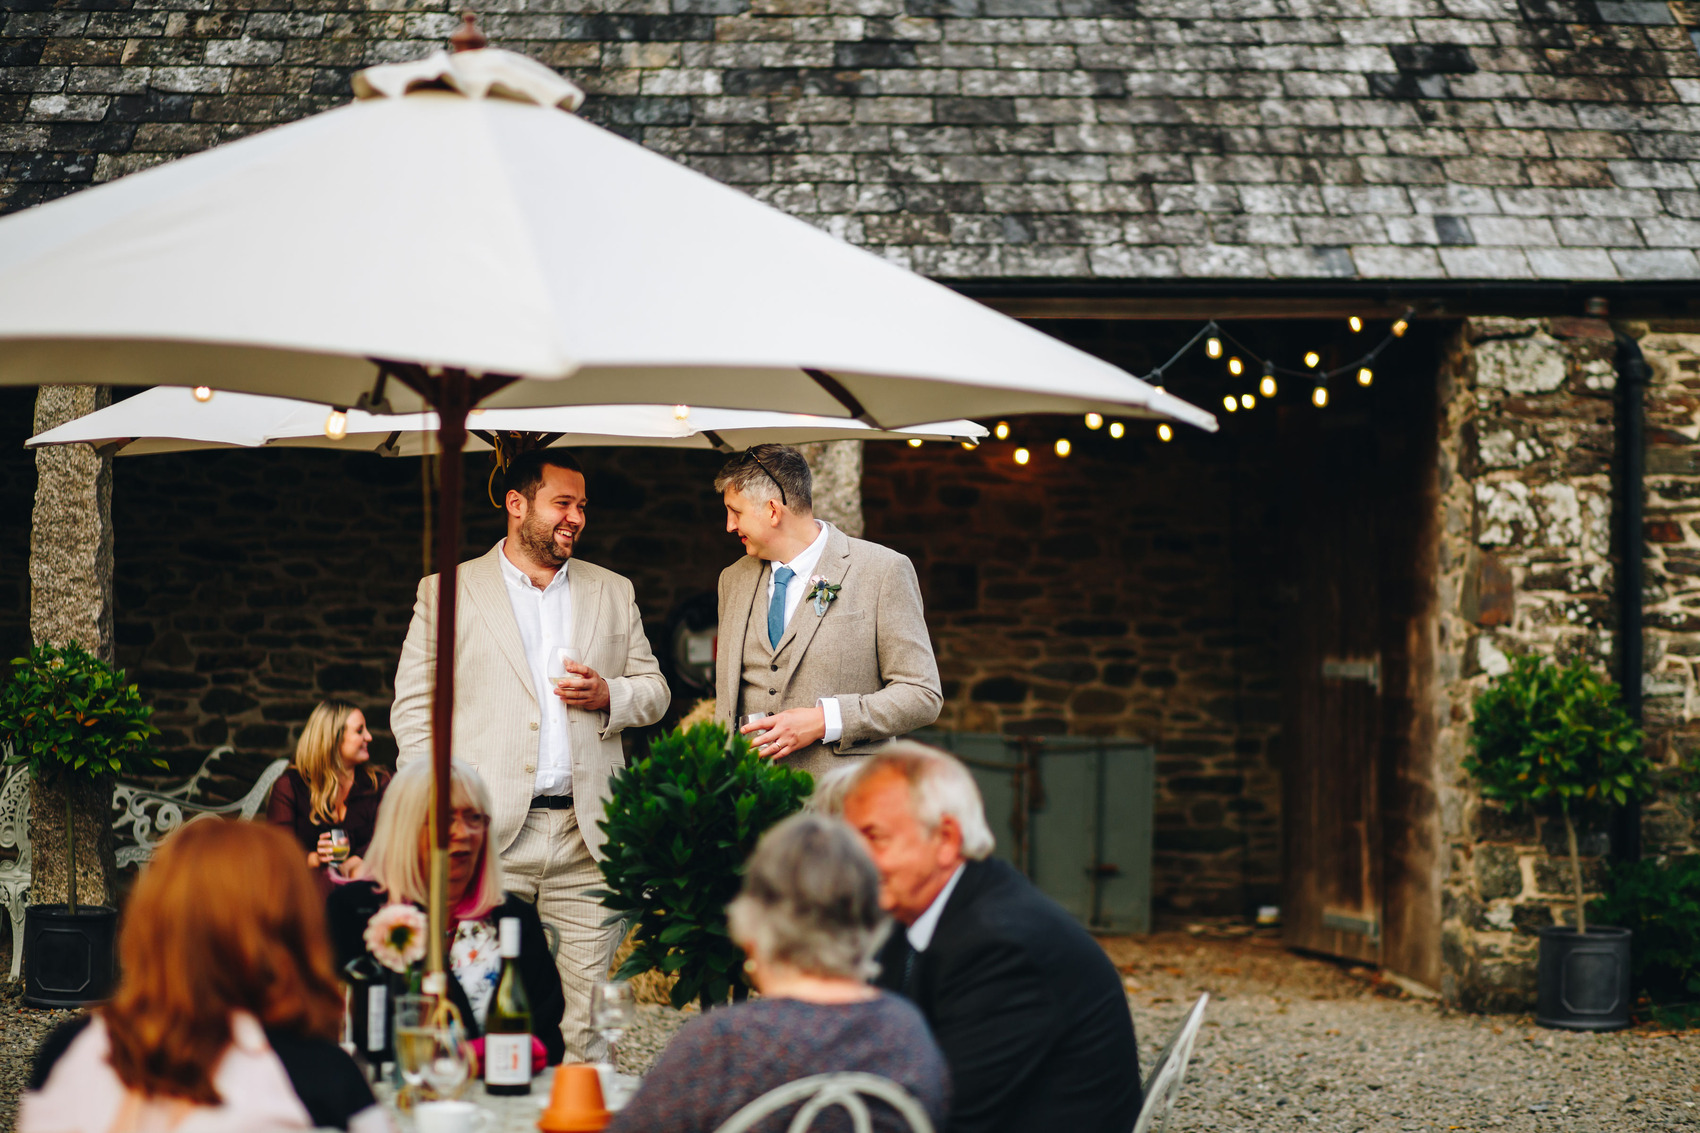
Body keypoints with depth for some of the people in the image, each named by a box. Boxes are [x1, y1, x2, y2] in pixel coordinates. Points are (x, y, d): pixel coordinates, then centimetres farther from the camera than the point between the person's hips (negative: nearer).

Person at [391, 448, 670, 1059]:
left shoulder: (612, 593, 17)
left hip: (585, 836, 3)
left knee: (585, 1025, 0)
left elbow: (654, 689, 20)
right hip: (486, 835, -2)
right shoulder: (445, 593, 8)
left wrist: (608, 695, -3)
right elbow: (413, 707, 7)